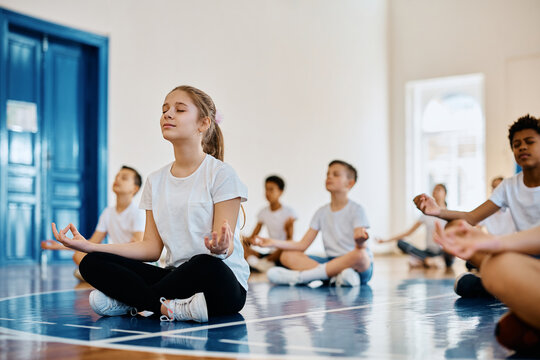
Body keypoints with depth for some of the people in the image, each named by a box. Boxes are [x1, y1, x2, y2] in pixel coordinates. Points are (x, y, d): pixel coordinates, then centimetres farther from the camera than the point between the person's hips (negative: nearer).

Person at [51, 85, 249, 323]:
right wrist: (90, 246, -1)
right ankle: (170, 307, -27)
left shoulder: (221, 174, -5)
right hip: (177, 275, 5)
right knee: (92, 264, -10)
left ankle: (130, 300, -18)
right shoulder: (156, 181, 12)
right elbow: (152, 248, 7)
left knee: (207, 266, -41)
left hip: (224, 281, -4)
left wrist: (220, 248, -36)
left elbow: (226, 248, -10)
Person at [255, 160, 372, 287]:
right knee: (287, 256, -10)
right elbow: (302, 245, 7)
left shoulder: (356, 209, -4)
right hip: (332, 262, 5)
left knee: (360, 254, -40)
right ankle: (335, 276, -31)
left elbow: (361, 247, -17)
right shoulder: (322, 213, 12)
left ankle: (298, 276, -35)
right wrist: (274, 242, -5)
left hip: (360, 267, -4)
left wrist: (360, 241, -42)